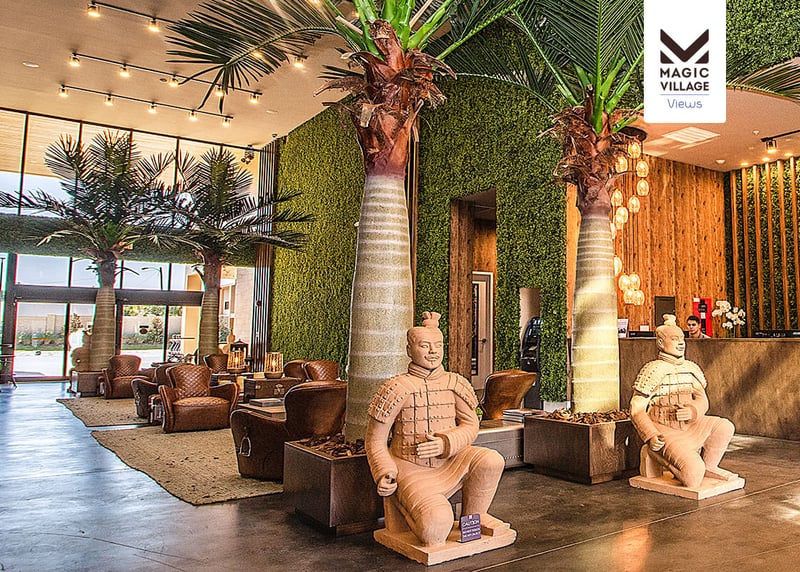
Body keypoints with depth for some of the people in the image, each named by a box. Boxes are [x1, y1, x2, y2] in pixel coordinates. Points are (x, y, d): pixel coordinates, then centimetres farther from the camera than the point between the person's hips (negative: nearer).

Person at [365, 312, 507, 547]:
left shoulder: (454, 384, -1)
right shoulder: (398, 387, -13)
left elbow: (470, 426, 3)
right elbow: (375, 441, -5)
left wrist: (445, 443, -17)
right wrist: (384, 475, -19)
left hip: (448, 463, 4)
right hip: (410, 468, -4)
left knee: (491, 460, -22)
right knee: (436, 524, -29)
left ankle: (474, 517, 5)